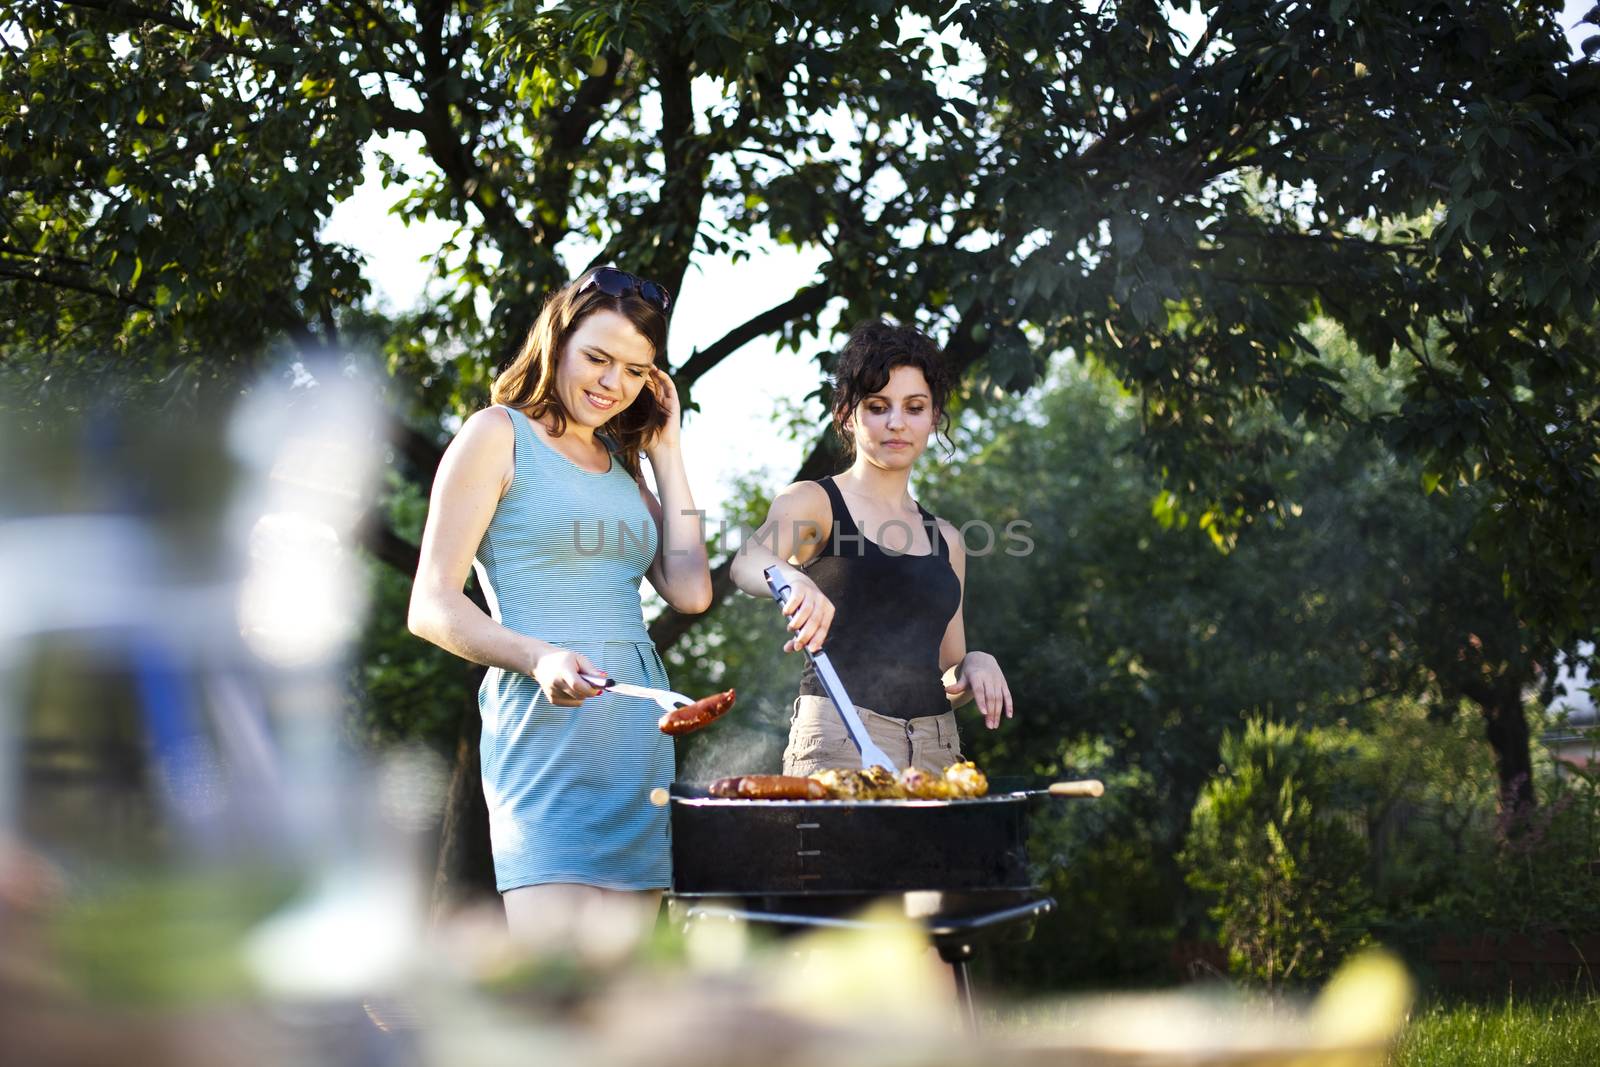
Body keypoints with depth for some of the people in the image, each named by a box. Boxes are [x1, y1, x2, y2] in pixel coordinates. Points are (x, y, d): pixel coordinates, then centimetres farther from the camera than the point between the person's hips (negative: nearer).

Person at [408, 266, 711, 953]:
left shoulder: (621, 463, 22)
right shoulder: (499, 435, 2)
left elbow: (690, 591, 10)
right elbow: (432, 606, -4)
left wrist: (666, 454, 14)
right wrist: (538, 658, -21)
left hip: (639, 735, 7)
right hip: (547, 725, -7)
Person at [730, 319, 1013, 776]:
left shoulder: (943, 539, 19)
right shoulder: (814, 502, 4)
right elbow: (747, 561, -18)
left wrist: (974, 668, 1)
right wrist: (790, 578, -40)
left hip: (937, 748, 5)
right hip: (840, 741, -4)